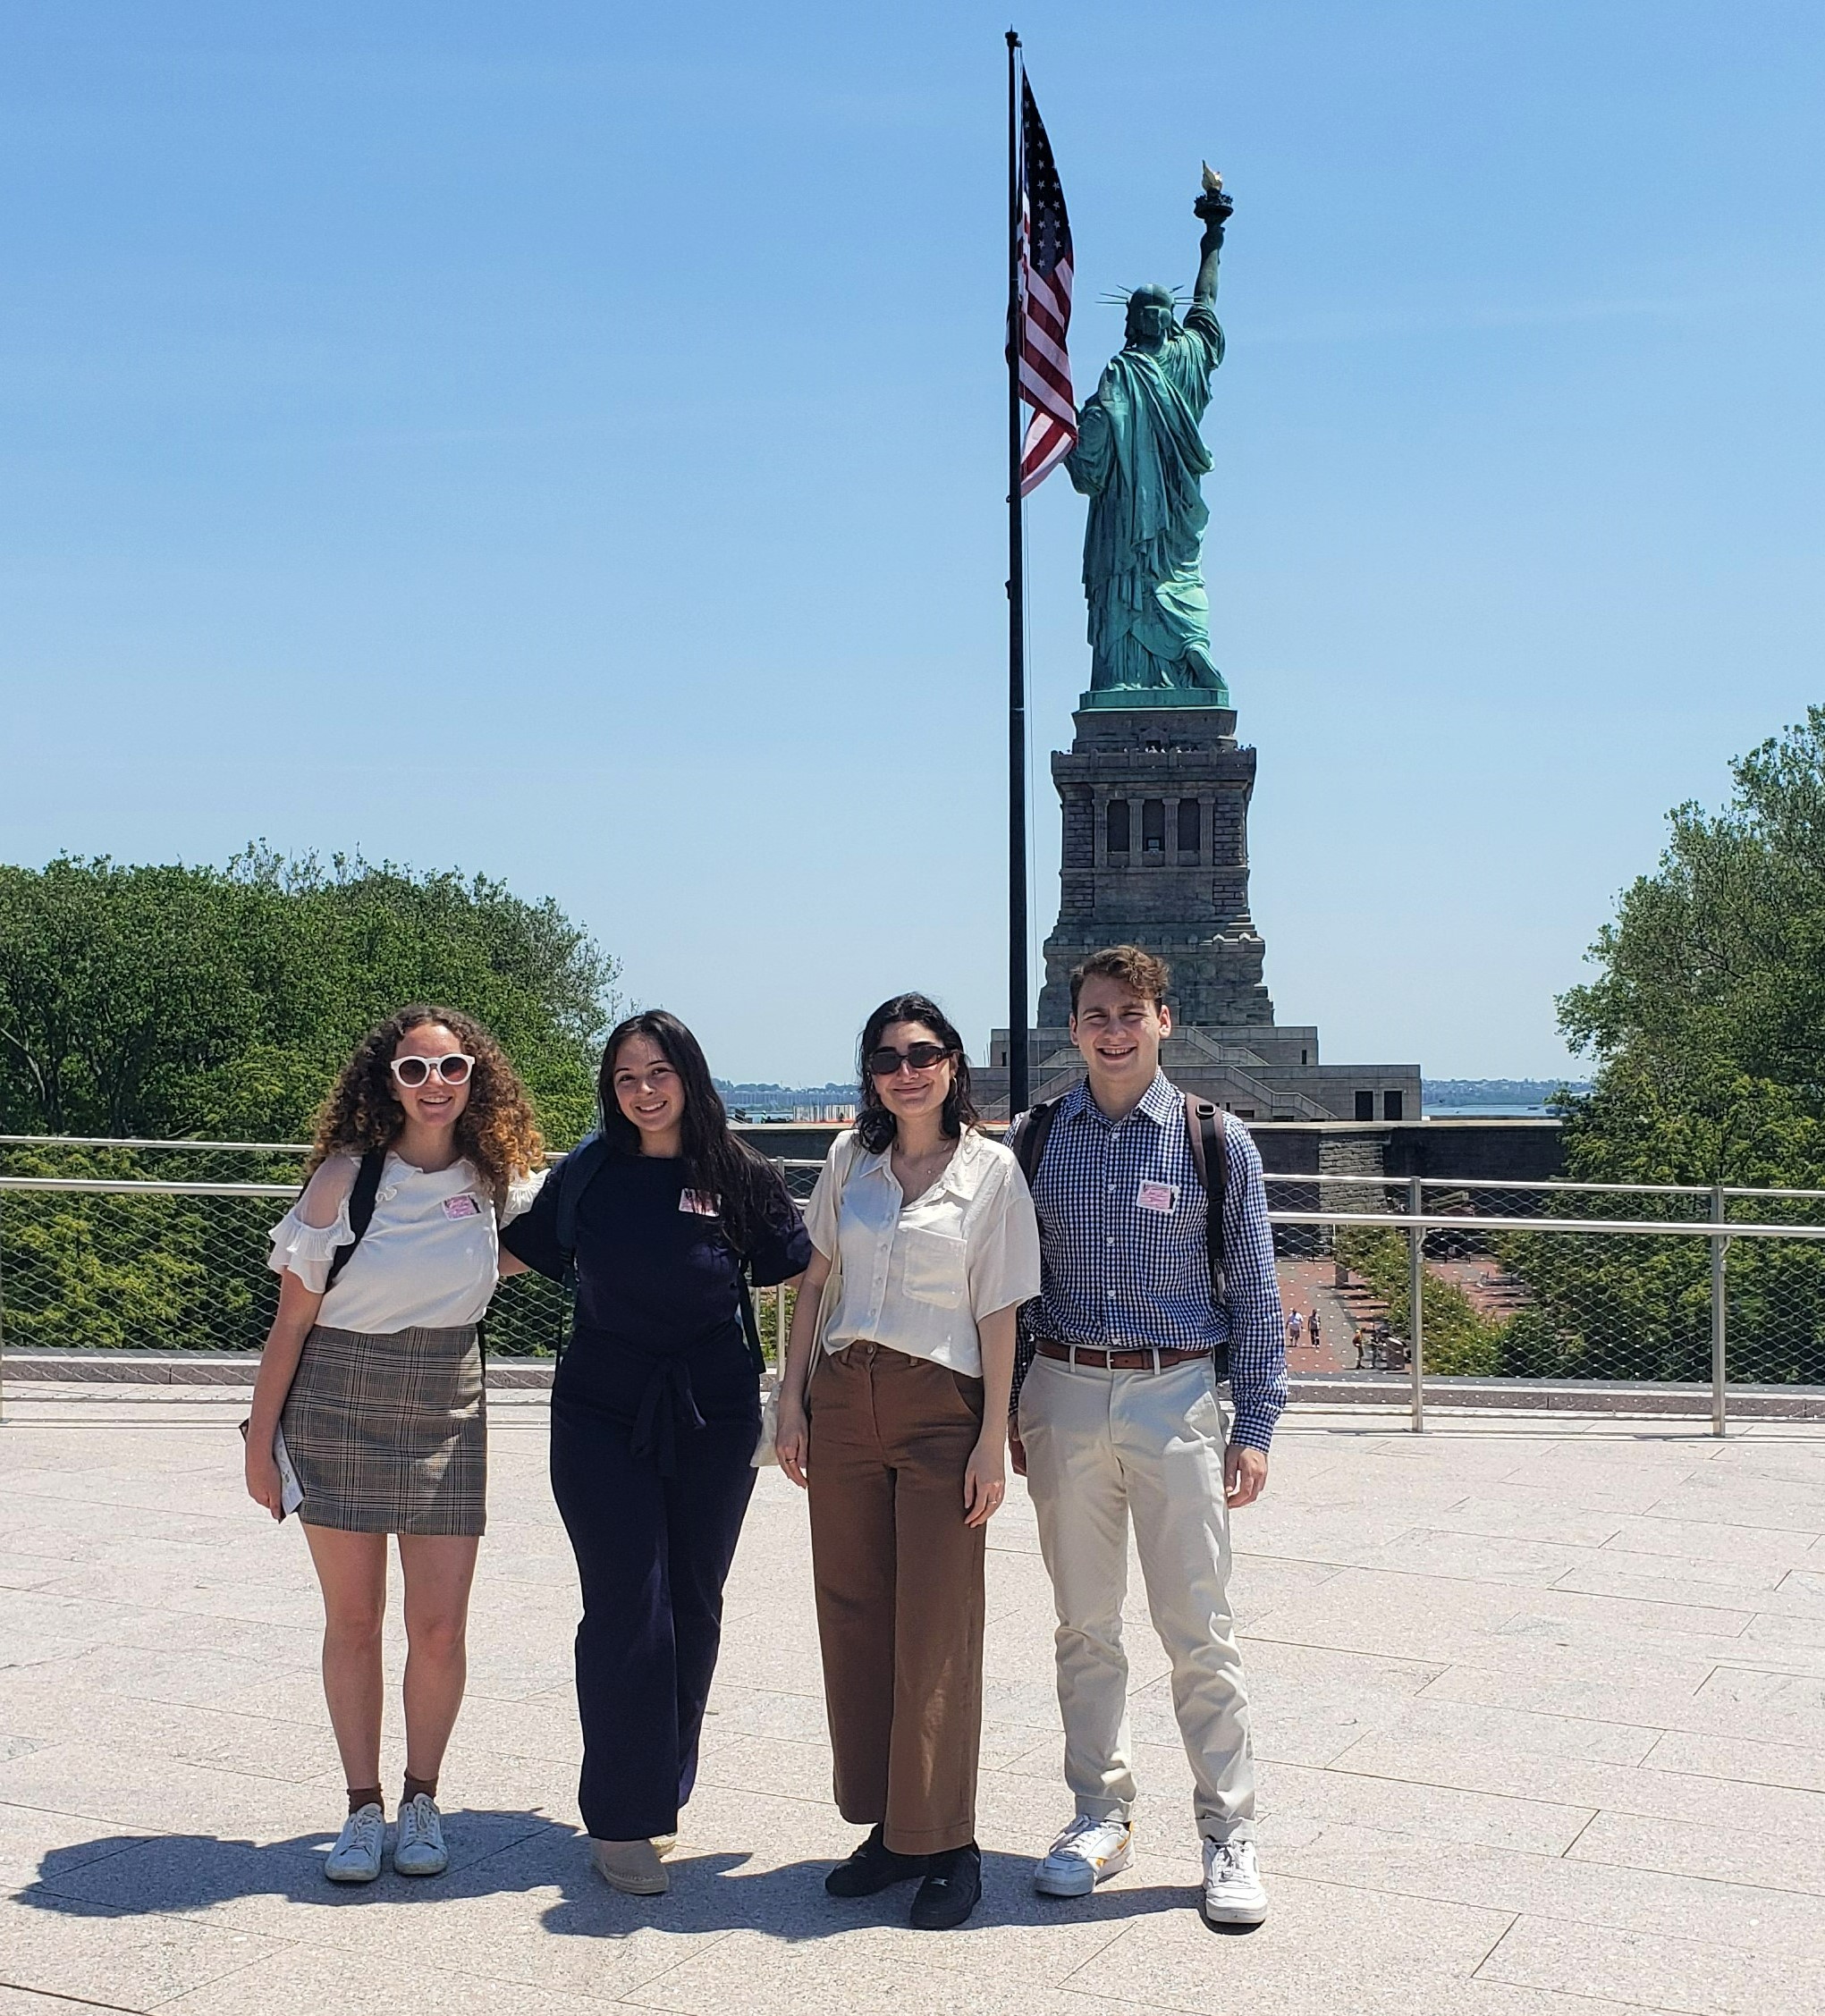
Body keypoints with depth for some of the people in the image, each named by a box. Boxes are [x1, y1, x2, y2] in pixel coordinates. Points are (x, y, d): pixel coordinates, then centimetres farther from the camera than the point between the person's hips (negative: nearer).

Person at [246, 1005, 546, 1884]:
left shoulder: (494, 1179, 0)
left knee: (440, 1629, 0)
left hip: (446, 1416, 2)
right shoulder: (347, 1175, -9)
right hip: (338, 1412, -2)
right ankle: (362, 1808, 20)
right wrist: (261, 1437, -4)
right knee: (352, 1621, 6)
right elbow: (292, 1321, -4)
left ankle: (421, 1799, 20)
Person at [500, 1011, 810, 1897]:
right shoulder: (587, 1174, 2)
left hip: (713, 1420, 1)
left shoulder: (739, 1176, -1)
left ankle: (661, 1792, 27)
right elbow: (515, 1253, 14)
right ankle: (619, 1821, 4)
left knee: (691, 1608, 9)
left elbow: (809, 1273, 6)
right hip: (601, 1416, -1)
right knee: (627, 1608, -6)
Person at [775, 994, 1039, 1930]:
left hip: (941, 1408, -4)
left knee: (936, 1632, -1)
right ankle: (885, 1827, 20)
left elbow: (999, 1313, -4)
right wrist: (792, 1398, 6)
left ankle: (947, 1843, 10)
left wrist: (993, 1441, -8)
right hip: (844, 1402, 4)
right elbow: (814, 1281, 12)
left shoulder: (990, 1169, -3)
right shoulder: (851, 1158, 8)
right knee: (853, 1619, 7)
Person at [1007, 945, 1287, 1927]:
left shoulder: (1215, 1141, -1)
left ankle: (1228, 1834, 15)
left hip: (1176, 1399, -2)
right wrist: (1003, 1411, 6)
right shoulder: (1036, 1139, 4)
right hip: (1064, 1395, 2)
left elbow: (1253, 1292, 3)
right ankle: (1100, 1816, 25)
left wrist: (1254, 1426, -1)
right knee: (1084, 1626, 11)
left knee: (1199, 1631, 2)